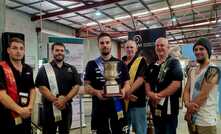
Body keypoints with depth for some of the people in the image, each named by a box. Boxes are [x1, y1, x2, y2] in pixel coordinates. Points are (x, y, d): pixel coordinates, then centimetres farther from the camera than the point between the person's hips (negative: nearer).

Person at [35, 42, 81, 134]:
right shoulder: (44, 69, 1)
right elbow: (42, 88, -8)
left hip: (66, 107, 2)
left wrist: (64, 100, -13)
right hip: (49, 107, -2)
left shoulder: (71, 69, 8)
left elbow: (76, 86, 0)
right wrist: (55, 101, -17)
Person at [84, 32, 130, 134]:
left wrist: (123, 90, -15)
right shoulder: (92, 64, 4)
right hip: (99, 109, -1)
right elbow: (86, 86, 1)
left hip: (118, 107, 2)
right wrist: (96, 92, -19)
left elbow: (127, 83, 8)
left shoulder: (120, 64, 9)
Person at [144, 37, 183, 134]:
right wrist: (150, 93, -7)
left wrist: (159, 95, -16)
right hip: (155, 107, 6)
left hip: (169, 106, -6)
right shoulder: (152, 65, 13)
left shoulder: (174, 63, -6)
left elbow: (176, 84, -17)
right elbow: (147, 82, 13)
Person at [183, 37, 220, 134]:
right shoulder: (191, 71, 10)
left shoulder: (213, 70, -11)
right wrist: (187, 104, -16)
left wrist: (189, 112, -11)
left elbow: (203, 95, -17)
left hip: (206, 121, -6)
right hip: (192, 119, 6)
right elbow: (186, 91, 4)